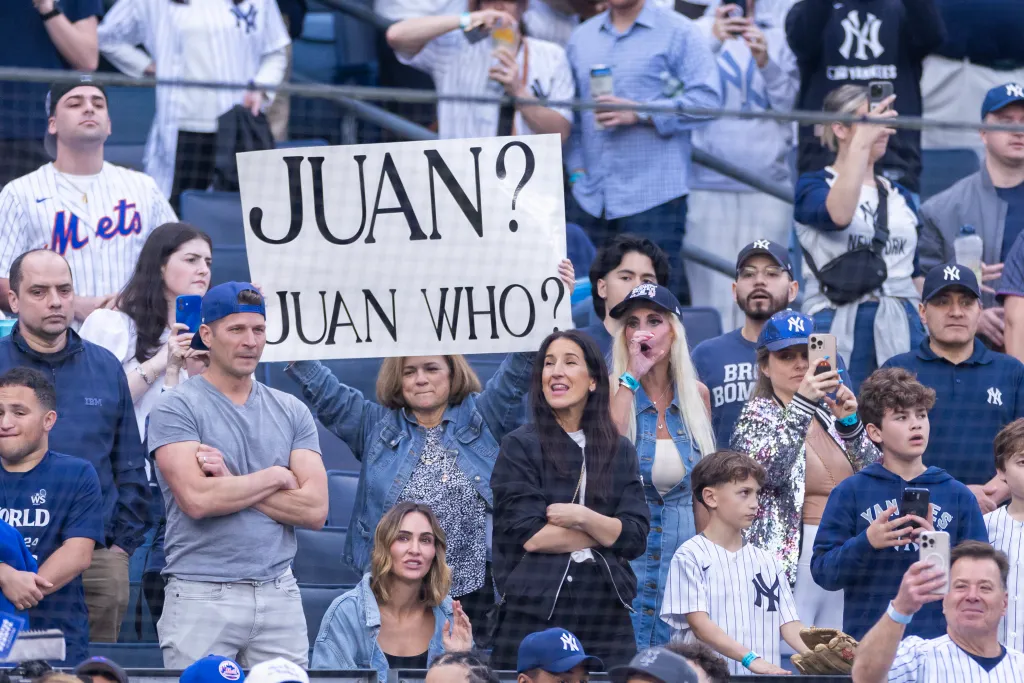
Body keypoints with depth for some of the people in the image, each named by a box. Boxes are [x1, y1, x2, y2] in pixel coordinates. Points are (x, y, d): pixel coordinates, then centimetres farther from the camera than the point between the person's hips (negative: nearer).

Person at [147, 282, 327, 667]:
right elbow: (197, 500, -16)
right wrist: (275, 477, -3)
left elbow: (315, 510, 1)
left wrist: (231, 482, -8)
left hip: (279, 595, 4)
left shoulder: (292, 412, 11)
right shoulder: (177, 408, -2)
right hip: (202, 597, -4)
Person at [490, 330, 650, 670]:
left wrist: (584, 517, -15)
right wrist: (606, 533, -3)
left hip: (606, 618, 3)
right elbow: (527, 535, -9)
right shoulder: (520, 446, 1)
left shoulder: (620, 451, 10)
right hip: (532, 616, -3)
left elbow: (636, 538, 2)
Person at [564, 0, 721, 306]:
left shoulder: (679, 33, 0)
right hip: (589, 197, 5)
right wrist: (576, 167, 7)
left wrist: (640, 113, -15)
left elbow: (705, 100, -10)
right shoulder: (582, 37, 17)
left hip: (653, 198, -5)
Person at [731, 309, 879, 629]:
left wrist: (849, 422, -6)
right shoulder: (758, 415, 2)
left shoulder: (829, 413, 17)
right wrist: (802, 404, -28)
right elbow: (767, 470, -19)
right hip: (790, 561, -5)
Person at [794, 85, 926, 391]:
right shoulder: (813, 186, 4)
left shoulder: (901, 197, 19)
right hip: (839, 331, -4)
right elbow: (839, 215, -20)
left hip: (902, 332, 4)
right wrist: (861, 143, -20)